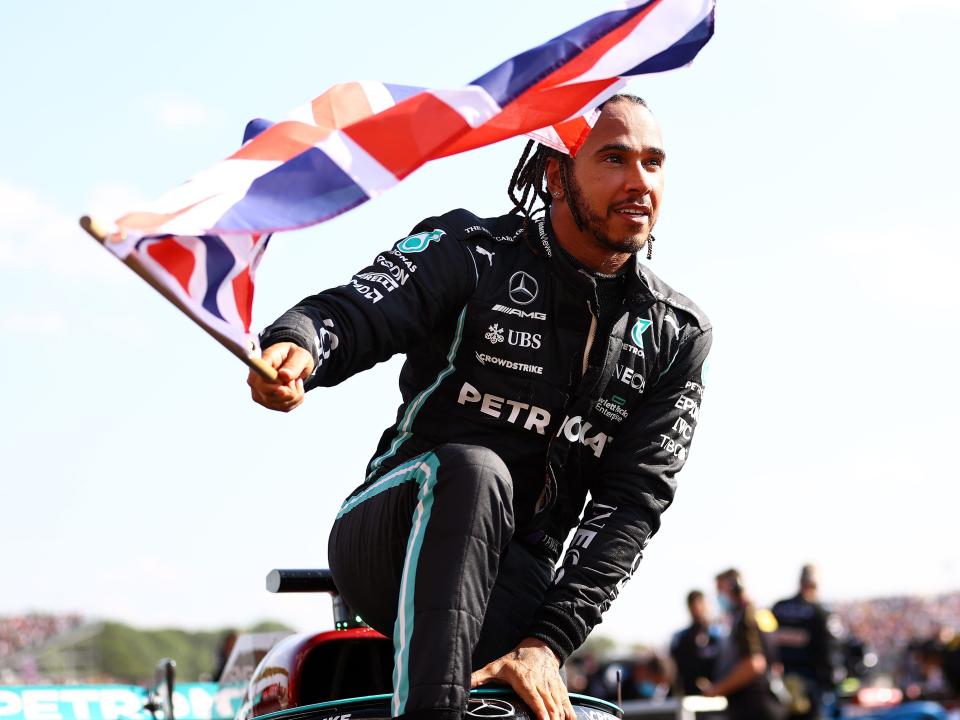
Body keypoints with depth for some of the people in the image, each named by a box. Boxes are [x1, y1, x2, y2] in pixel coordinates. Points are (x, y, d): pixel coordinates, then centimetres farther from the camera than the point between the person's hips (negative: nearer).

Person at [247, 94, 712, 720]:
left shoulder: (676, 336, 5)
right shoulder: (471, 251, -1)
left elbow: (635, 499, -3)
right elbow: (352, 312, -15)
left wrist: (550, 639, -16)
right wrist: (295, 346, -43)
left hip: (520, 580, 2)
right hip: (395, 545, -2)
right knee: (471, 469, -35)